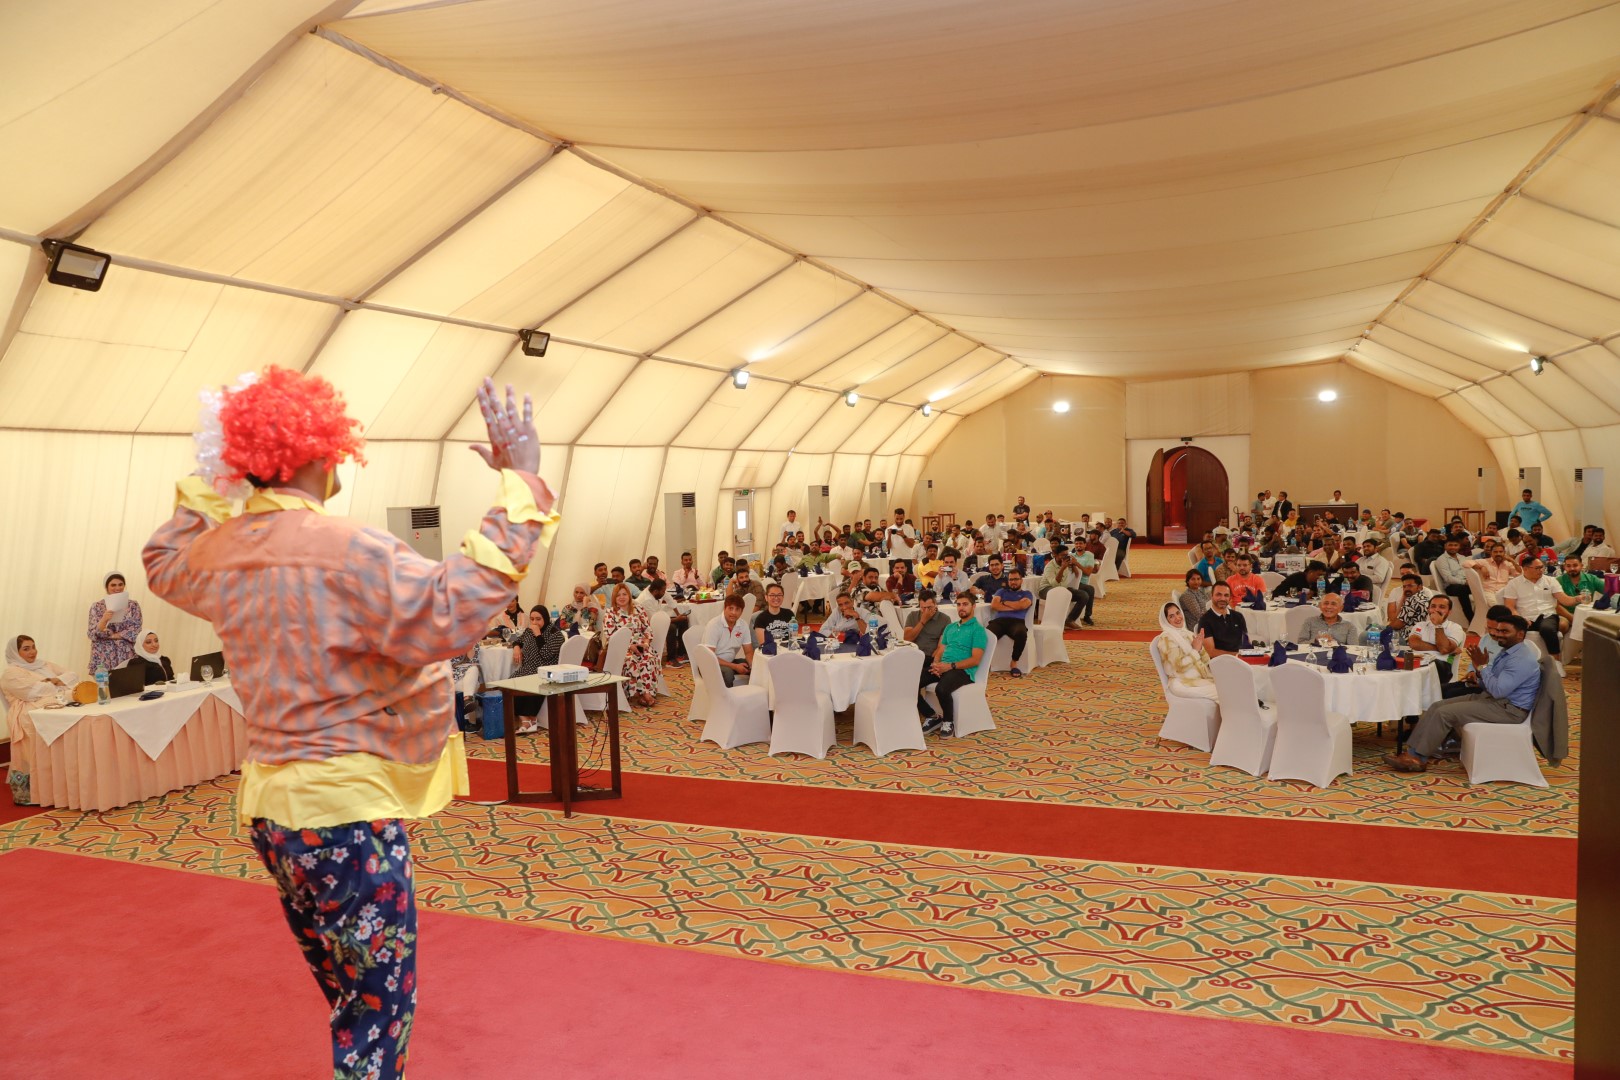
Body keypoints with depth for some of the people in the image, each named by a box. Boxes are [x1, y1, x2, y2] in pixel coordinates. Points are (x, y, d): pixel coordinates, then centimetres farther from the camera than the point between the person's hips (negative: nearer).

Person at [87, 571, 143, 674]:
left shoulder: (133, 605, 5)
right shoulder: (97, 606, 4)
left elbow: (136, 632, -2)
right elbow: (92, 635, -5)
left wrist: (111, 635, -8)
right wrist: (104, 620, -21)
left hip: (126, 655, 0)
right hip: (103, 656, 0)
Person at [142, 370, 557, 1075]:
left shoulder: (221, 549, 4)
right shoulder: (344, 552, -22)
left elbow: (162, 565, 27)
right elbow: (452, 612, -34)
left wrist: (207, 486, 22)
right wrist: (521, 482, -32)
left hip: (272, 807, 9)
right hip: (347, 812, -9)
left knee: (351, 1003, 23)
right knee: (379, 1018, 3)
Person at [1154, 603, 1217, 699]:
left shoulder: (1189, 634, 15)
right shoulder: (1166, 638, -7)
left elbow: (1206, 661, 11)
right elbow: (1180, 666, -16)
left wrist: (1200, 648, -6)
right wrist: (1195, 650, -11)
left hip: (1201, 678, 7)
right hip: (1183, 683, -7)